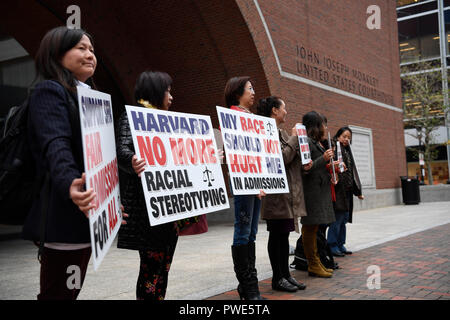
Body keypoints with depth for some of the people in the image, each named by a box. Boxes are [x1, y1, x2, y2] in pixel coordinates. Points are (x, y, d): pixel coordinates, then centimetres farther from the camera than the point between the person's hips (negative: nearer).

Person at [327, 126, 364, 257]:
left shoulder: (347, 151, 19)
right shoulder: (334, 148, -6)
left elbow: (352, 171, 21)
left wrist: (357, 191, 21)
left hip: (347, 190, 8)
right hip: (337, 188, -8)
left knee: (344, 217, 11)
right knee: (338, 217, -7)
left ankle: (340, 244, 19)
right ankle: (332, 246, 0)